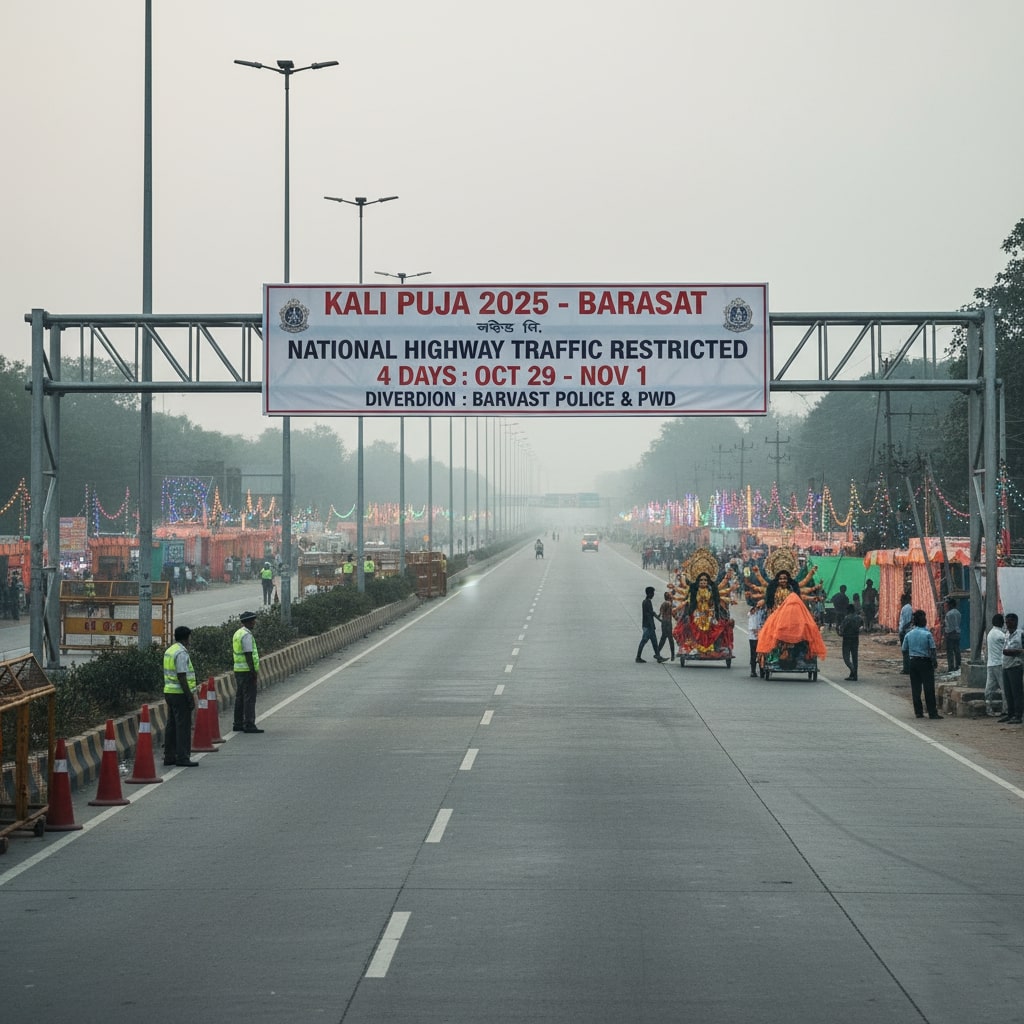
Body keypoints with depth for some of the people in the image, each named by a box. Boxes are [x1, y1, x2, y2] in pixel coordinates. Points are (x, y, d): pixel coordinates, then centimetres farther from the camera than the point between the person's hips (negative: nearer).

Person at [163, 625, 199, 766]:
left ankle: (169, 756, 15)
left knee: (172, 725, 12)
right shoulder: (181, 653, -15)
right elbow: (182, 677, -20)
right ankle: (182, 758, -6)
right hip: (180, 694, -10)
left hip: (169, 692, 10)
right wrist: (190, 697, -18)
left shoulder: (169, 651, 14)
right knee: (183, 726, -6)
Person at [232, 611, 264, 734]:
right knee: (249, 698, -8)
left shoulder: (237, 633, 15)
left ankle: (238, 724, 15)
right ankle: (249, 725, -10)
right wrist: (254, 672, -19)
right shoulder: (246, 635, -15)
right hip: (247, 670, -10)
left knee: (239, 697, 12)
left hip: (238, 669, 10)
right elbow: (248, 654, -20)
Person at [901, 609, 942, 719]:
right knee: (929, 688, -1)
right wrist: (935, 661, 2)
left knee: (915, 688, 8)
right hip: (925, 662, -4)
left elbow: (904, 650, 6)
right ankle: (932, 712, -3)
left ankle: (918, 712, 9)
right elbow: (933, 649, -11)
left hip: (913, 662, 4)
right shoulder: (927, 634, -10)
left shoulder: (909, 634, 2)